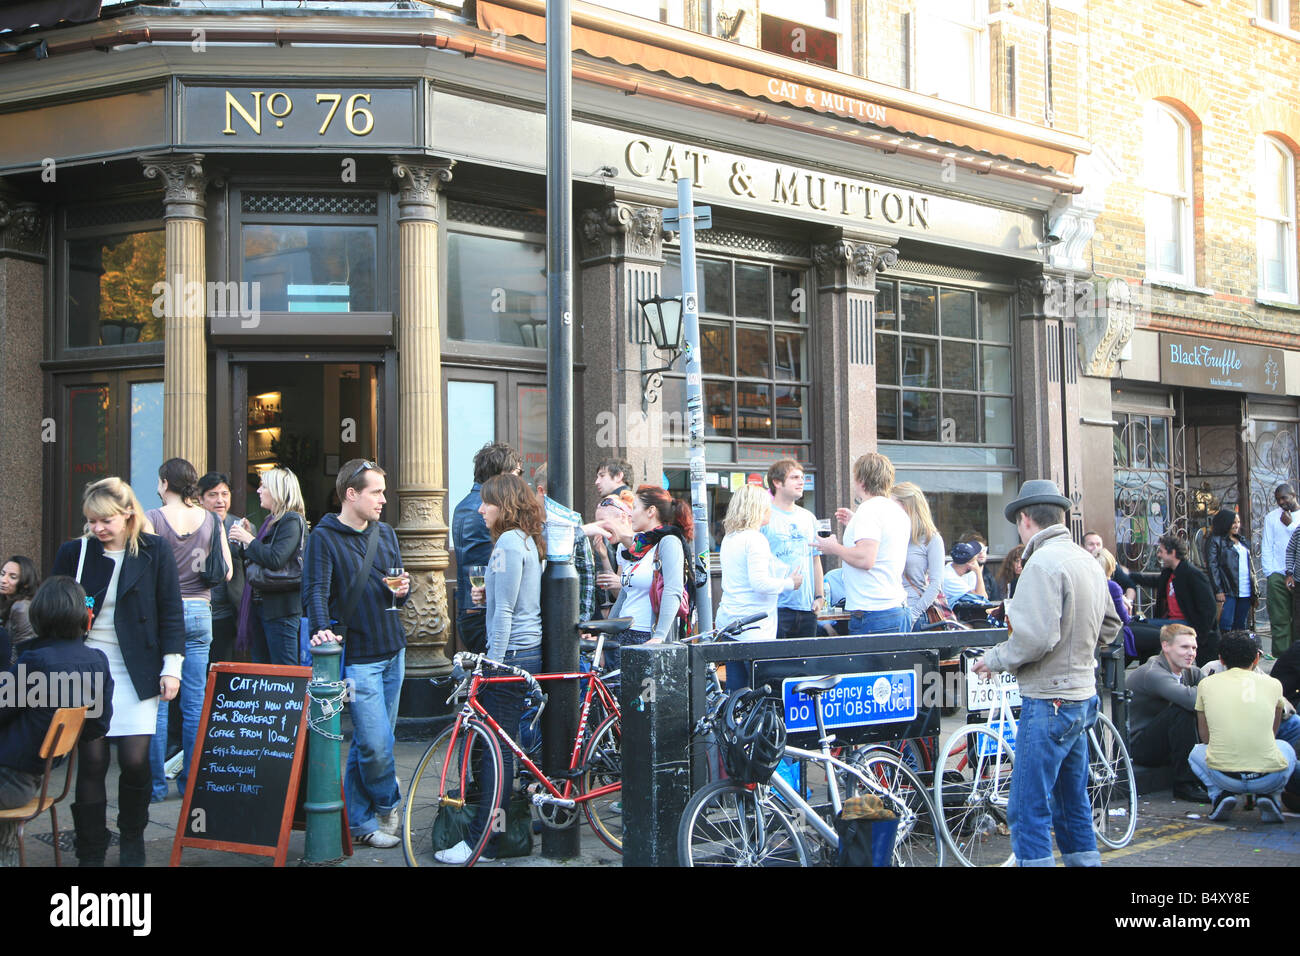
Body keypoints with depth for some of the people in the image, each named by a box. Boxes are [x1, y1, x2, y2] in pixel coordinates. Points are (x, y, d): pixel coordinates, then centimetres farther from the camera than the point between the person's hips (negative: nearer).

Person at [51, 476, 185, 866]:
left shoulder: (155, 551, 0)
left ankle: (132, 840, 20)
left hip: (136, 672, -1)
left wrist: (171, 666, -2)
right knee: (91, 761, -2)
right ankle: (91, 852, 9)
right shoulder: (73, 552, 4)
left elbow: (171, 613, 3)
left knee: (135, 760, -5)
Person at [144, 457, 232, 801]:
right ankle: (192, 780, 11)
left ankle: (156, 782, 6)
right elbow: (226, 571, 4)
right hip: (199, 612, 3)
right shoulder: (211, 521, 3)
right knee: (195, 702, 7)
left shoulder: (153, 518, -7)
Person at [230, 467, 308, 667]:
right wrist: (244, 542, 7)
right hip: (260, 605, 10)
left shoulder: (292, 521, -10)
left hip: (281, 608, -10)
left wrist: (249, 540, -12)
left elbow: (275, 560, -22)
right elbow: (253, 564, 21)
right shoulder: (270, 521, 18)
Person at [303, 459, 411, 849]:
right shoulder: (323, 537, -6)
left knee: (368, 742, 11)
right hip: (358, 657, -6)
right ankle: (389, 805, 15)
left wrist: (402, 590, -4)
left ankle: (359, 821, 20)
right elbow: (316, 590, -16)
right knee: (376, 744, -10)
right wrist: (321, 628, -34)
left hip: (393, 652, 6)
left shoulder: (385, 533, 14)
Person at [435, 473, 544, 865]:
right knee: (505, 746, 15)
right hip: (531, 650, 10)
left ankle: (480, 841, -5)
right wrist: (489, 593, 12)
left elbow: (504, 611, -17)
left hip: (511, 653, -10)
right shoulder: (528, 541, 15)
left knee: (498, 749, -7)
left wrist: (494, 663, -15)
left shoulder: (507, 544, -14)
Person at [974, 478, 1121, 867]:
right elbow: (1110, 626, 22)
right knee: (1072, 804, 18)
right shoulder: (1088, 561, 12)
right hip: (1082, 696, 10)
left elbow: (1035, 637, -24)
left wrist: (994, 659, -10)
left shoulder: (1043, 562, -17)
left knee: (1028, 812, -6)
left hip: (1049, 701, -9)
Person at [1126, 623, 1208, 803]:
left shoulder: (1189, 671, 6)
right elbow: (1188, 697, -39)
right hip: (1137, 746, -8)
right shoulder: (1152, 673, -23)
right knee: (1183, 709, -29)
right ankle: (1185, 784, -22)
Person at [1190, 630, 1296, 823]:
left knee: (1197, 751, 34)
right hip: (1270, 777, 0)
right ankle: (1269, 796, 10)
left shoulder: (1206, 684, 9)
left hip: (1223, 777, 0)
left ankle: (1220, 794, 7)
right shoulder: (1273, 684, 10)